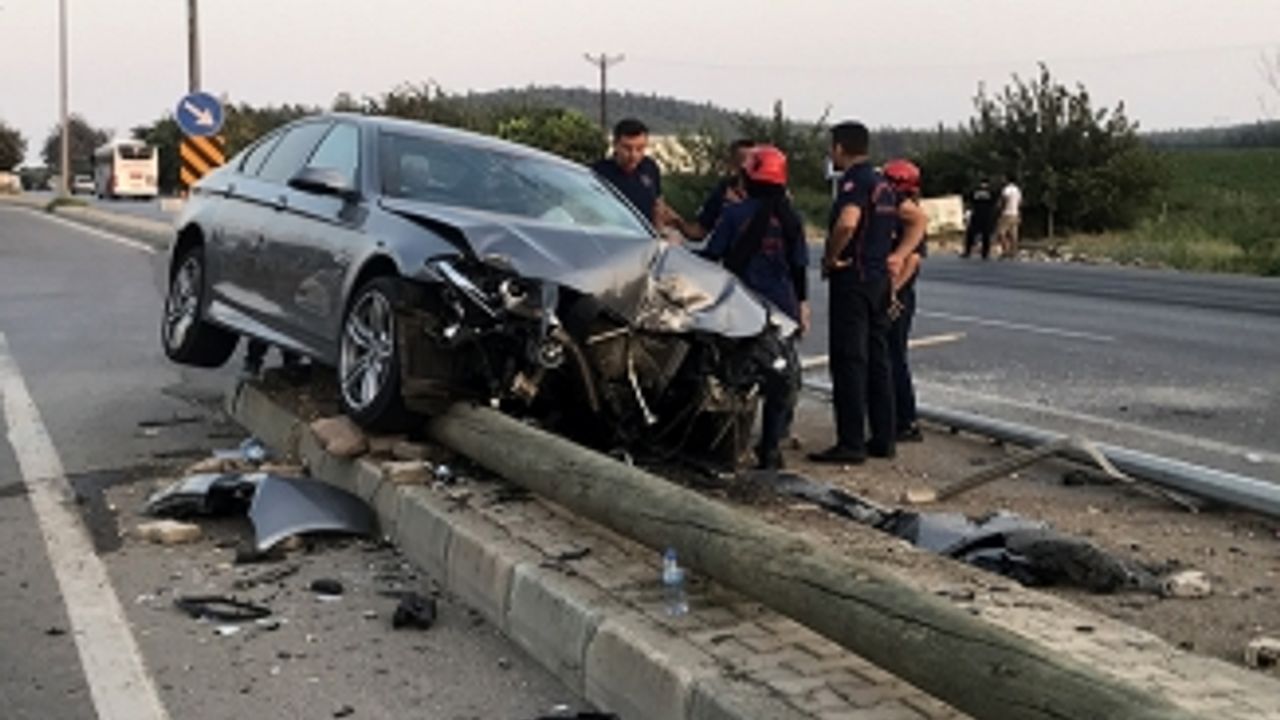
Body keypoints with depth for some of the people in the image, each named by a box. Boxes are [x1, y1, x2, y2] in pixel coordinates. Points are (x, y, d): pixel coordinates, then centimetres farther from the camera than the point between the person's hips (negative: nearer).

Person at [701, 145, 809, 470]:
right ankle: (770, 448, 8)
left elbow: (711, 255, -2)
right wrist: (802, 308, 16)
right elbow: (800, 268, 7)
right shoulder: (790, 218, 3)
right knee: (783, 381, 9)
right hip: (781, 309, 2)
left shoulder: (735, 214, -6)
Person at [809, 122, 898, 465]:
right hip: (880, 277, 9)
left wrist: (830, 257, -20)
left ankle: (851, 443, -6)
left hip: (852, 279, -9)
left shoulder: (854, 182, -15)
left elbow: (847, 223, -33)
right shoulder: (882, 184, 15)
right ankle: (883, 439, 17)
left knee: (849, 362, -6)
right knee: (877, 360, 12)